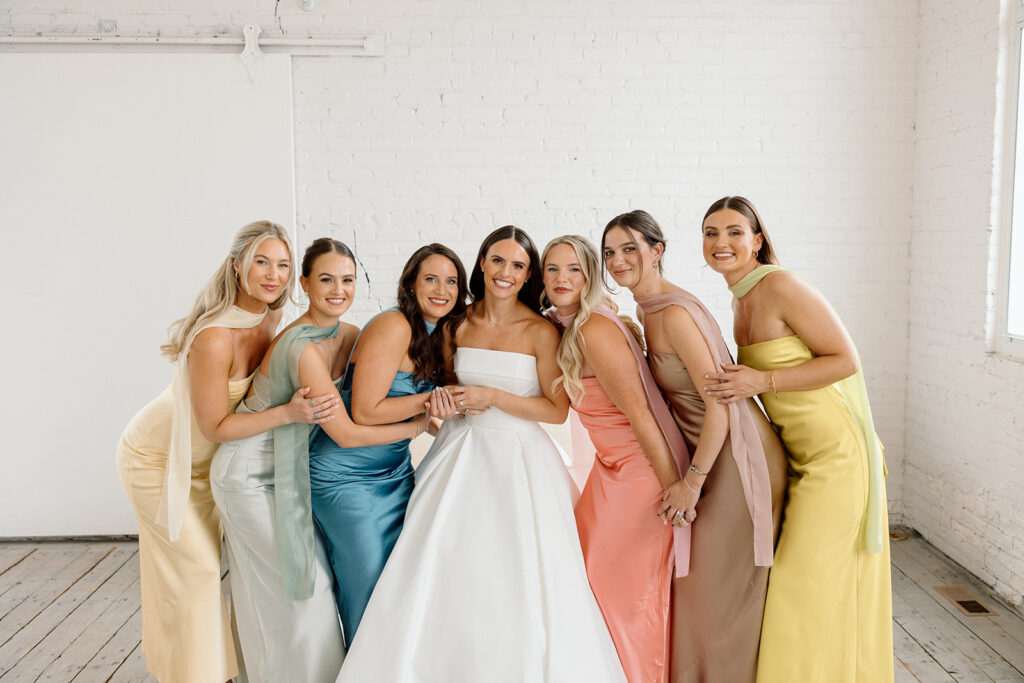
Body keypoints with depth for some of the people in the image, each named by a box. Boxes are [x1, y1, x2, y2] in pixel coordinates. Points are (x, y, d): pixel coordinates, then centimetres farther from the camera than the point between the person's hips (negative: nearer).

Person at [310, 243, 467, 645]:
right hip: (347, 474, -8)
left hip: (396, 469, 8)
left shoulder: (434, 333, 6)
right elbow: (365, 412, -23)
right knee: (368, 579, 0)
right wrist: (432, 400, -18)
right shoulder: (393, 327, -20)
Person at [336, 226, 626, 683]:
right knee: (441, 579, 2)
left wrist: (491, 396, -14)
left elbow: (557, 410, -7)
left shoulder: (541, 332, -6)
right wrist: (443, 399, -4)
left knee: (519, 586, -2)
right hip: (460, 457, 4)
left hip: (518, 462, -3)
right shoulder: (458, 323, 6)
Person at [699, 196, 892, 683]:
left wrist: (762, 380, -21)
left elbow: (845, 360, -17)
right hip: (798, 453, 8)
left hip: (835, 454, -8)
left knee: (808, 584, -1)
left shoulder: (780, 286, -16)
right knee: (797, 576, 15)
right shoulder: (739, 300, 10)